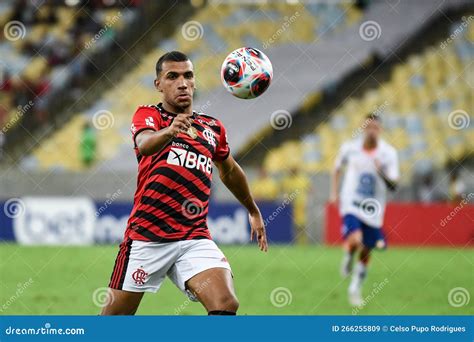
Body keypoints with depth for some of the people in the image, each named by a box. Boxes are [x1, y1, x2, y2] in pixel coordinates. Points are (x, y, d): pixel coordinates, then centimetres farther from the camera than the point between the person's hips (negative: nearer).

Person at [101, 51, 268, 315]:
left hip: (195, 239, 3)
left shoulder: (213, 128, 14)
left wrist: (254, 211, 43)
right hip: (146, 236, -3)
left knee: (226, 304, -20)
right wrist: (169, 131, -46)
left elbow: (230, 171, 33)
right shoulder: (148, 115, 1)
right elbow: (144, 144, -23)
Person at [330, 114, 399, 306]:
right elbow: (337, 168, 16)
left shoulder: (388, 153, -7)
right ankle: (348, 258, 9)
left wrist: (382, 173, -28)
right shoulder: (350, 148, -4)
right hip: (351, 203, -1)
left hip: (373, 208, 2)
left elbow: (393, 186, -10)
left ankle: (355, 289, 29)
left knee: (366, 251, 10)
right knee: (355, 240, -26)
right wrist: (334, 192, 10)